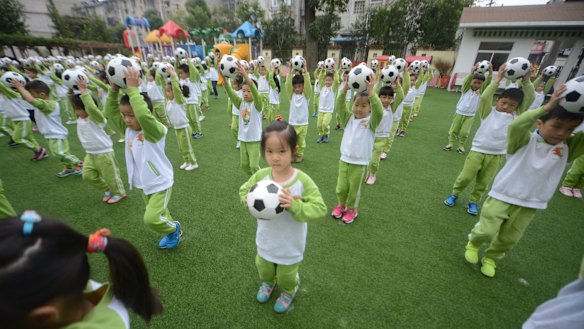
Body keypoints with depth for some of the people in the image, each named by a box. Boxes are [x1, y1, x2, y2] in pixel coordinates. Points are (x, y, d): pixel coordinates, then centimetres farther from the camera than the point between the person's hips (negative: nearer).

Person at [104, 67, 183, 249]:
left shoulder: (155, 130, -26)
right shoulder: (128, 128, -2)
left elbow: (144, 115, -46)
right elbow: (110, 112, -1)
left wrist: (132, 89, -39)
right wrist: (114, 90, -15)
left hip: (160, 183, -8)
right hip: (145, 183, 9)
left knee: (151, 219, -8)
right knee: (157, 213, 23)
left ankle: (174, 228, 21)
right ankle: (172, 231, 46)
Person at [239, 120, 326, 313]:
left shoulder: (302, 181, -27)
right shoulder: (261, 176, -17)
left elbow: (319, 209, -26)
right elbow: (244, 190, -1)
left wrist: (294, 205, -40)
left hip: (290, 245, -3)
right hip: (265, 240, 4)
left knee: (286, 276, 23)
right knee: (264, 269, 31)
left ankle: (289, 290, 59)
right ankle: (268, 282, 67)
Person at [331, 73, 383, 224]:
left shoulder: (371, 121, -9)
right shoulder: (349, 118, 1)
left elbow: (379, 112, -30)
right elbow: (339, 107, -14)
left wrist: (370, 91, -39)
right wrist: (344, 90, -29)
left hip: (360, 163, -3)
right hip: (344, 160, 3)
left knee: (354, 189, 13)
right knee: (341, 187, 13)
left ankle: (352, 209, 37)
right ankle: (341, 205, 41)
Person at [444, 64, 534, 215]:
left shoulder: (516, 115, 4)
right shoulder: (488, 111, -3)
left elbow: (530, 99, -5)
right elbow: (484, 97, -18)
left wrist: (526, 81, -15)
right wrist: (498, 79, -21)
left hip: (498, 155, 3)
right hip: (477, 151, -2)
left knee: (483, 183, 11)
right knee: (465, 177, 2)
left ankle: (474, 201, 27)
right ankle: (454, 194, 23)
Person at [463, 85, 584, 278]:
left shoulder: (568, 147, -1)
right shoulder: (524, 141, -13)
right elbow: (516, 125, -32)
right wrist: (546, 107, -38)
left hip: (530, 204, 4)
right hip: (502, 197, -4)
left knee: (508, 240, 17)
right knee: (486, 232, 0)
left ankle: (491, 258, 41)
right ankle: (472, 244, 32)